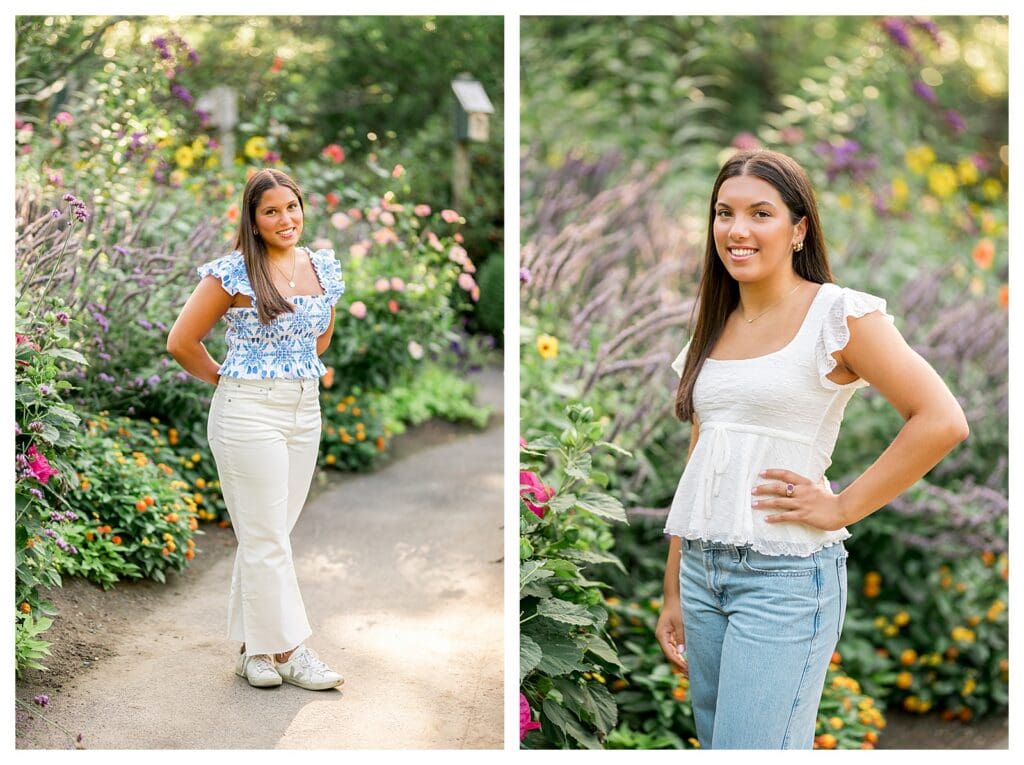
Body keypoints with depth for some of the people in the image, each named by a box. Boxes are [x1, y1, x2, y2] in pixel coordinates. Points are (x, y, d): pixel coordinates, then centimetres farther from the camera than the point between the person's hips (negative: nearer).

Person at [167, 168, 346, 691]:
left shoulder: (323, 267, 7)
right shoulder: (233, 273, -11)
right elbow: (182, 342, -6)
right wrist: (228, 379, 3)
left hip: (306, 410, 6)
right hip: (249, 411, -6)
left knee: (266, 533, 12)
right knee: (267, 537, -2)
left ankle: (254, 648, 20)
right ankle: (288, 650, 5)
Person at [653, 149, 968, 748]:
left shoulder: (837, 313, -7)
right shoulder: (713, 328, 12)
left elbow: (942, 421, -16)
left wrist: (841, 508, -12)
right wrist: (673, 595, 15)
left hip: (786, 576, -7)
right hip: (701, 569, 7)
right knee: (715, 740, 13)